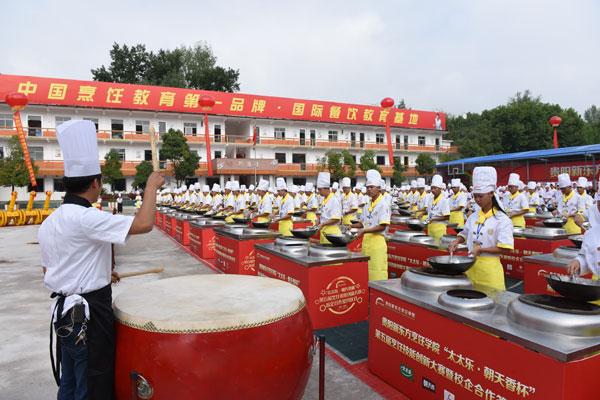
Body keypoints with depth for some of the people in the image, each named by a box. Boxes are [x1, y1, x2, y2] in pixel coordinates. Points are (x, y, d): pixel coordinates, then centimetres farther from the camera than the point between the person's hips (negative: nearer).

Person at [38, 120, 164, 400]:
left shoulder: (49, 222, 6)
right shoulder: (85, 218, -23)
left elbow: (48, 270, 16)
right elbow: (144, 224, -33)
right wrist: (152, 186, -18)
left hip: (65, 311, 9)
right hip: (88, 314, -9)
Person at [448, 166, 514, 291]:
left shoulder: (502, 219, -10)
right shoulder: (473, 217, 6)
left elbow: (505, 248, -14)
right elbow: (465, 234, 21)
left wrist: (481, 249, -19)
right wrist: (456, 242, 1)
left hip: (489, 266, -5)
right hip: (471, 263, 5)